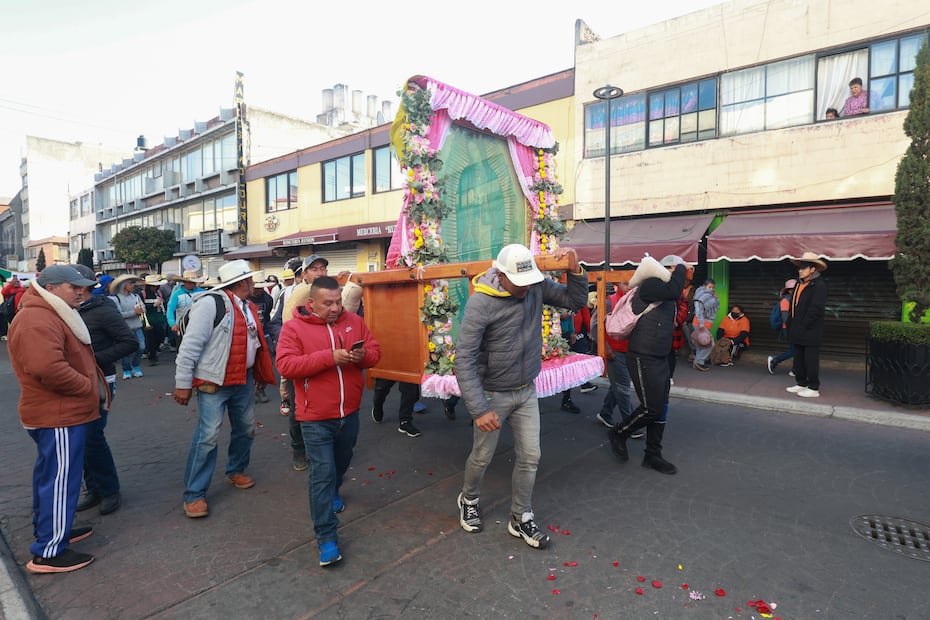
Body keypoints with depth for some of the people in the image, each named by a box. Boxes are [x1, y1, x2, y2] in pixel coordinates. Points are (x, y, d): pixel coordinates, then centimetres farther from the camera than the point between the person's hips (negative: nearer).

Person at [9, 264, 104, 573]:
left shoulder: (51, 315, 15)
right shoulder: (38, 321, -21)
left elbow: (71, 359, 20)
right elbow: (48, 368, -33)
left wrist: (92, 383, 6)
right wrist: (89, 387, -20)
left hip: (59, 412, 11)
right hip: (58, 417, -11)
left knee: (50, 475, 21)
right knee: (61, 481, -3)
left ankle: (50, 530, 36)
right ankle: (49, 553, 7)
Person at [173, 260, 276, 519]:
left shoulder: (248, 306, 10)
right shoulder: (211, 303, -16)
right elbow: (190, 345, -17)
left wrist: (261, 373, 16)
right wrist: (183, 383, -17)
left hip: (244, 380, 8)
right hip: (214, 382, -8)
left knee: (245, 429, 17)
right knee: (207, 436, -4)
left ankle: (236, 471, 39)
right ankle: (194, 495, 11)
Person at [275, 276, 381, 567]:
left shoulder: (354, 321, 1)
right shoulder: (293, 327, -10)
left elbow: (375, 351, 5)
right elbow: (285, 365, -19)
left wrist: (363, 355, -20)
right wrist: (329, 357, -28)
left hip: (349, 413, 5)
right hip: (316, 418, -5)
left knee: (341, 463, 26)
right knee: (322, 474, -3)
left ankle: (332, 493, 56)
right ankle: (327, 538, 7)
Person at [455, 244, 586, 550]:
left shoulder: (537, 287, -8)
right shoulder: (480, 303, -25)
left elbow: (576, 301, 3)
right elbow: (464, 359, -25)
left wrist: (574, 269, -16)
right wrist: (478, 409, -28)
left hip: (527, 392, 4)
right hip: (493, 395, -4)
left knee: (530, 457, 9)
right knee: (482, 457, 14)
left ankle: (520, 518, 29)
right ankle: (468, 500, 44)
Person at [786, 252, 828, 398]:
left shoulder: (819, 285, -11)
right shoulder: (799, 284, 15)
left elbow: (817, 308, -18)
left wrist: (803, 325, -18)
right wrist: (791, 323, 11)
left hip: (810, 332, -8)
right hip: (797, 331, 8)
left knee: (811, 360, -3)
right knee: (799, 359, 14)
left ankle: (813, 388, 5)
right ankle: (801, 383, 25)